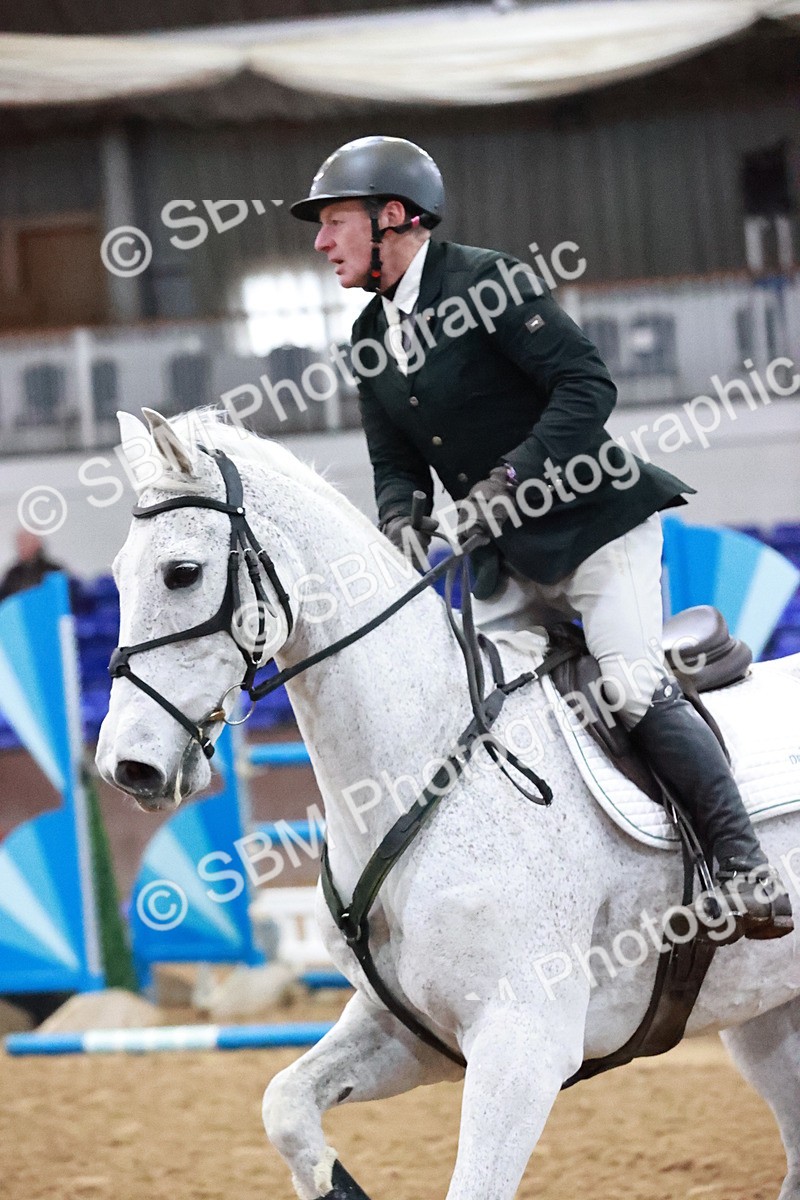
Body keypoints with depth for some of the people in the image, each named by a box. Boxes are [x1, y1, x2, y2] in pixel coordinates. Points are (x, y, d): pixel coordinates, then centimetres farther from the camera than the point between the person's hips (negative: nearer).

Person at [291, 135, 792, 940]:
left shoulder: (485, 283, -13)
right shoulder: (371, 341, 9)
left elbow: (585, 386, -21)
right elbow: (396, 462, 12)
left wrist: (507, 486, -28)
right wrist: (399, 523, -11)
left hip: (594, 525, -8)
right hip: (508, 562, 8)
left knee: (632, 685, -22)